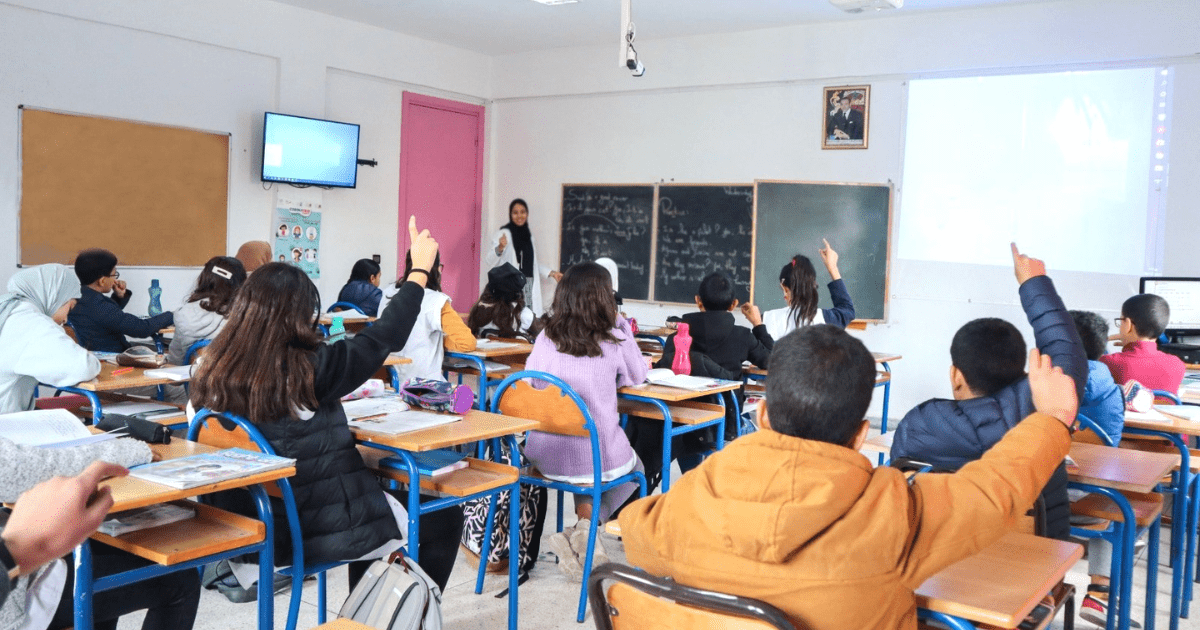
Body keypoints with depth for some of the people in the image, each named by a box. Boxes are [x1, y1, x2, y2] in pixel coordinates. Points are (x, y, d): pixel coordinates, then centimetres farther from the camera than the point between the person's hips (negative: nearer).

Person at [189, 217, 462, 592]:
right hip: (320, 533, -7)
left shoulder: (212, 375, -7)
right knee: (445, 518, 14)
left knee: (375, 502, 32)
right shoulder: (308, 371, -23)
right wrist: (420, 269, -1)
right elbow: (383, 338, -13)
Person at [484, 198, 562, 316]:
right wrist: (499, 248, -30)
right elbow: (489, 259, -12)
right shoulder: (504, 233, 0)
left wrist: (551, 273, 20)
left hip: (529, 288, 5)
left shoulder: (529, 235, 18)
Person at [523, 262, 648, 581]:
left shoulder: (546, 338, -2)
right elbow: (638, 376, 11)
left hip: (544, 457, 4)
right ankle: (584, 531, 10)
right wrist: (622, 324, 13)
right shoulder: (613, 341, -8)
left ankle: (584, 528, 20)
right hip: (598, 459, -3)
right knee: (634, 467, 30)